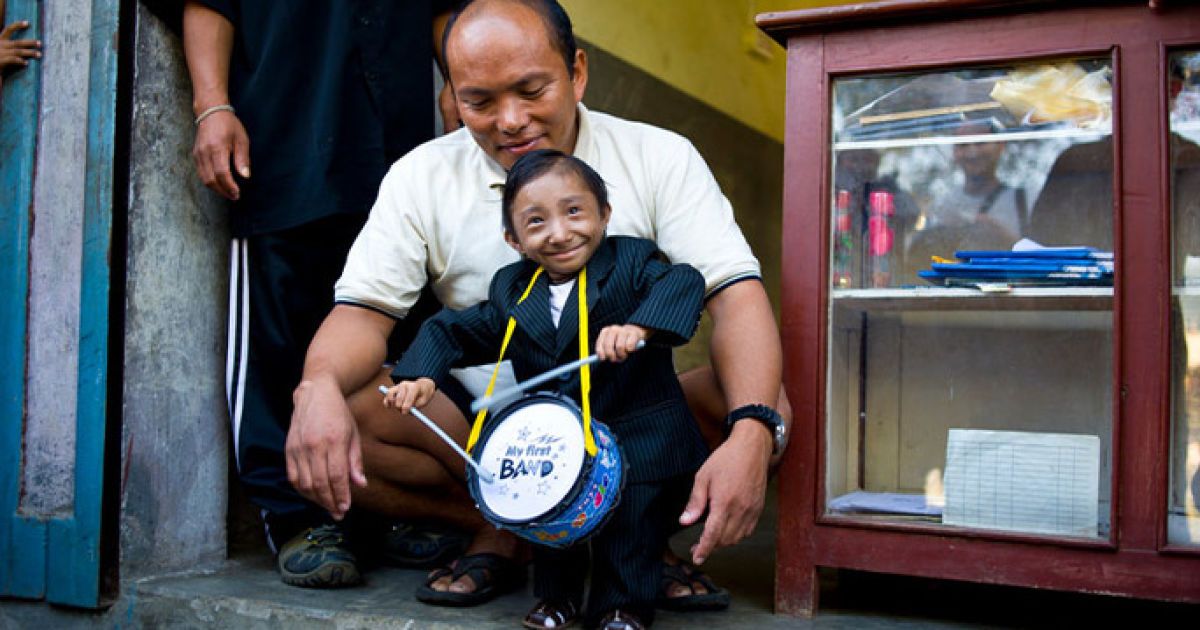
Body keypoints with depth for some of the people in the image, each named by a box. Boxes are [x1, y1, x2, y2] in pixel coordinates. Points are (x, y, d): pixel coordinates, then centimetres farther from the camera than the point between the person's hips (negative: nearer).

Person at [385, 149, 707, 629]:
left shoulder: (631, 261, -10)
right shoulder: (512, 293, 2)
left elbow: (683, 282, -28)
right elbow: (451, 331, 10)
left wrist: (638, 326, -45)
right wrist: (422, 376, -8)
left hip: (639, 446, -3)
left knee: (630, 530, -6)